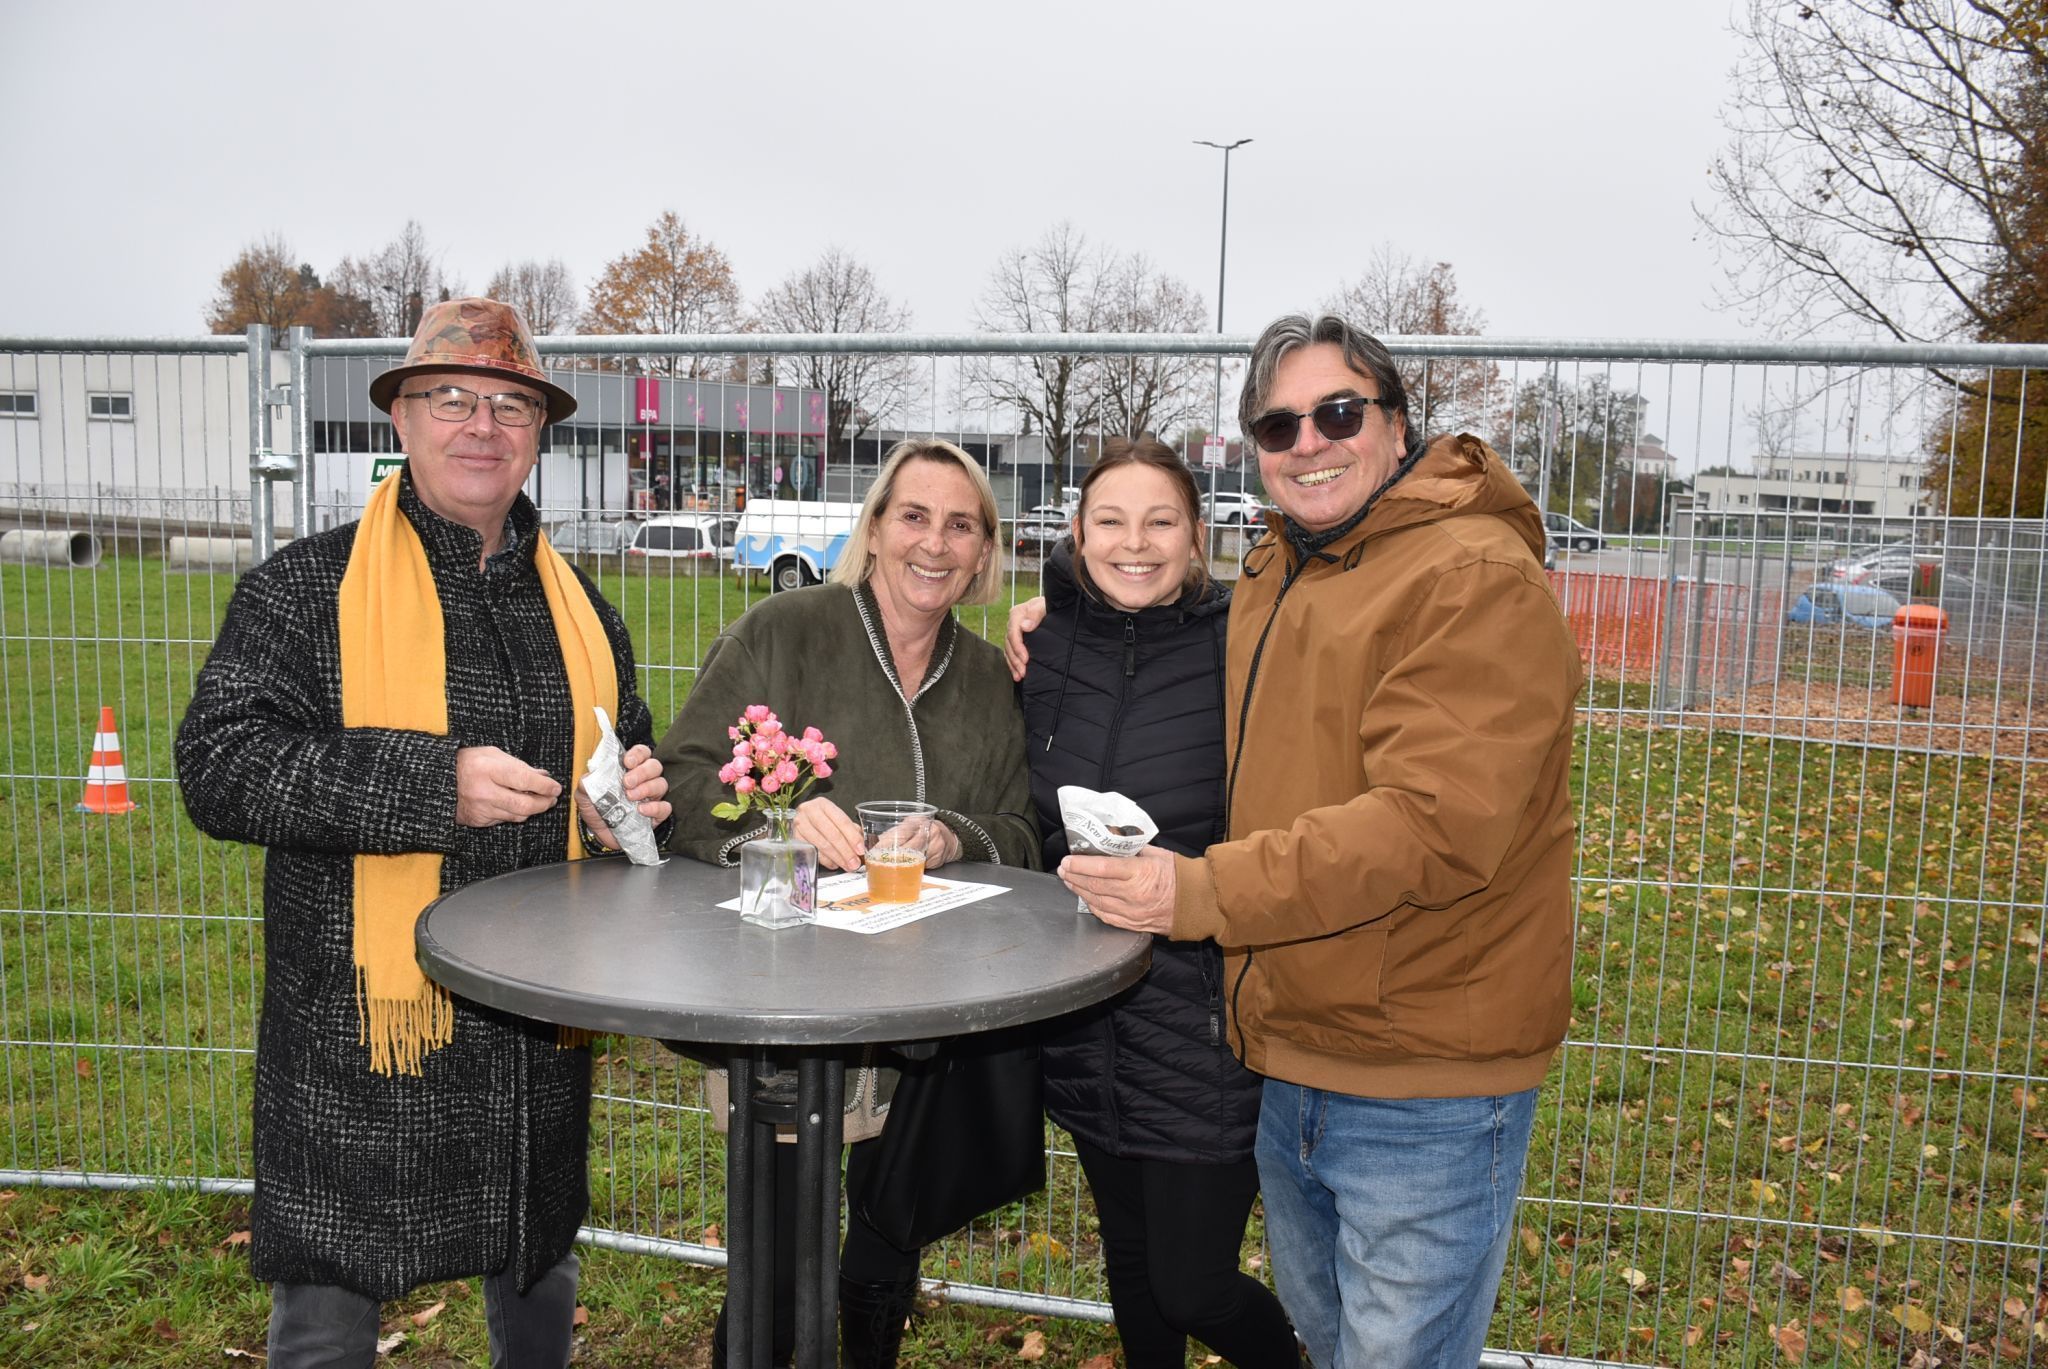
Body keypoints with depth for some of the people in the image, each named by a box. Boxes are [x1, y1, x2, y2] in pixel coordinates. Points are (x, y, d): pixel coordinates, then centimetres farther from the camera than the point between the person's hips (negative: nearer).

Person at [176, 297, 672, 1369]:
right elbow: (219, 766, -15)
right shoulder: (307, 589, -6)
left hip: (541, 1033, 5)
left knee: (540, 1282, 22)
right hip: (363, 1031, -4)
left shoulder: (579, 607, 9)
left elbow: (622, 752, 22)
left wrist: (638, 794, -2)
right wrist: (430, 783, -24)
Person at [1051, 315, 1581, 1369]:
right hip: (1292, 1061, 9)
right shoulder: (1270, 578, 11)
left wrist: (1205, 895, -30)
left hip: (1423, 1092, -8)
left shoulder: (1476, 580, -17)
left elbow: (1435, 824, -28)